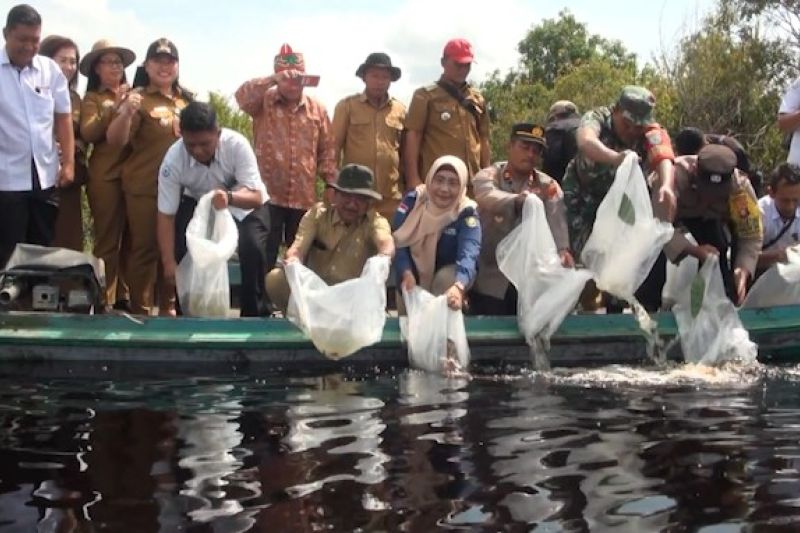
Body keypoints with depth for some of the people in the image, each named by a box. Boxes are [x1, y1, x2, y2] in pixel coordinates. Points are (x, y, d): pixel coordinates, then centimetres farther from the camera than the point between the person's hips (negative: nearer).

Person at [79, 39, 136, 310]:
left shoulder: (132, 95, 14)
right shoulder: (92, 98, 5)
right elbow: (88, 134, -10)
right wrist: (114, 107, -16)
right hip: (106, 176, -4)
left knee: (130, 240, 8)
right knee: (108, 240, -5)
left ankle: (125, 296, 17)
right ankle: (105, 300, -1)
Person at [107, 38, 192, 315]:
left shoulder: (186, 99, 10)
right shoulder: (138, 99, -8)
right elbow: (115, 140, -17)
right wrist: (126, 112, -35)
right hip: (145, 188, -6)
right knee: (145, 249, -3)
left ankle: (168, 306, 27)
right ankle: (140, 311, 5)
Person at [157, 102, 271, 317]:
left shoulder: (237, 145, -34)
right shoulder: (173, 159, -29)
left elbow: (256, 197, -35)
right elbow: (166, 214, -25)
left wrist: (229, 196, -57)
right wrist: (169, 262, -33)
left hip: (245, 204, -2)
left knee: (253, 247, -26)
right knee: (184, 248, -20)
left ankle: (254, 316, -8)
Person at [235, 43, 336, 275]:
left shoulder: (317, 109, 8)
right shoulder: (263, 102, 2)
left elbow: (326, 151, 9)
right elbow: (242, 95, -19)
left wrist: (332, 184, 1)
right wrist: (273, 80, -28)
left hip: (305, 198, 2)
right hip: (268, 195, -2)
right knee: (263, 259, 2)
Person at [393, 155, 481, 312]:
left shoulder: (467, 213, -24)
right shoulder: (412, 201, -17)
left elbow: (468, 254, -40)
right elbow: (398, 242, -24)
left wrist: (458, 286, -62)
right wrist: (407, 274, -45)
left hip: (448, 272, -2)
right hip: (413, 271, 2)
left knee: (447, 278, -32)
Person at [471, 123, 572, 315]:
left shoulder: (548, 185, 2)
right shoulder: (487, 176, -4)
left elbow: (556, 220, -17)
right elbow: (490, 198, -28)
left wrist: (563, 250, -38)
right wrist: (521, 200, -50)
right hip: (490, 281, -2)